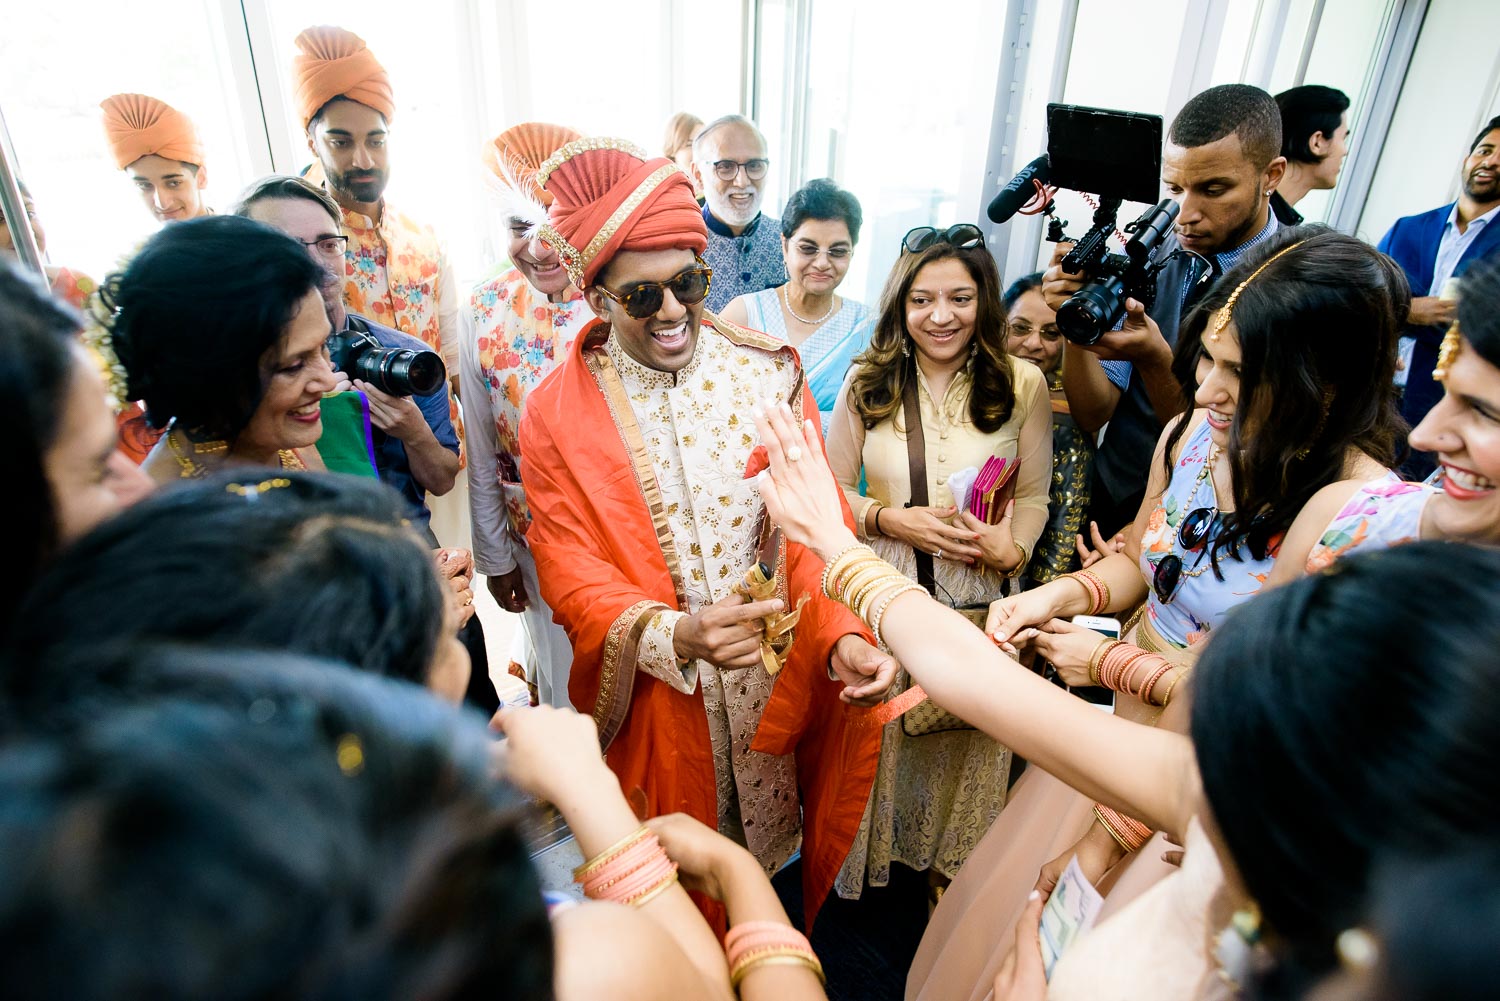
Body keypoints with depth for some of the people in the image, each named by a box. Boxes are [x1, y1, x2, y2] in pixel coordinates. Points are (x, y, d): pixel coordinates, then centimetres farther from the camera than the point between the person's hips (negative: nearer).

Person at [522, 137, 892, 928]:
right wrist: (675, 636, -29)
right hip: (654, 697, -1)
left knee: (772, 836, 23)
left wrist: (843, 634, -23)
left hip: (776, 673, 2)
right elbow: (572, 576, -12)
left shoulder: (767, 373, -7)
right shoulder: (557, 414, -11)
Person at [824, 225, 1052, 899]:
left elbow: (1033, 496, 3)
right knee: (875, 738, 13)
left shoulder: (1022, 385, -2)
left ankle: (950, 861, 44)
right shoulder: (866, 383, -1)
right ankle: (871, 857, 43)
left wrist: (1011, 549, -17)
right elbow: (833, 491, 3)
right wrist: (894, 520, -14)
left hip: (978, 600, 0)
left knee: (964, 742, 15)